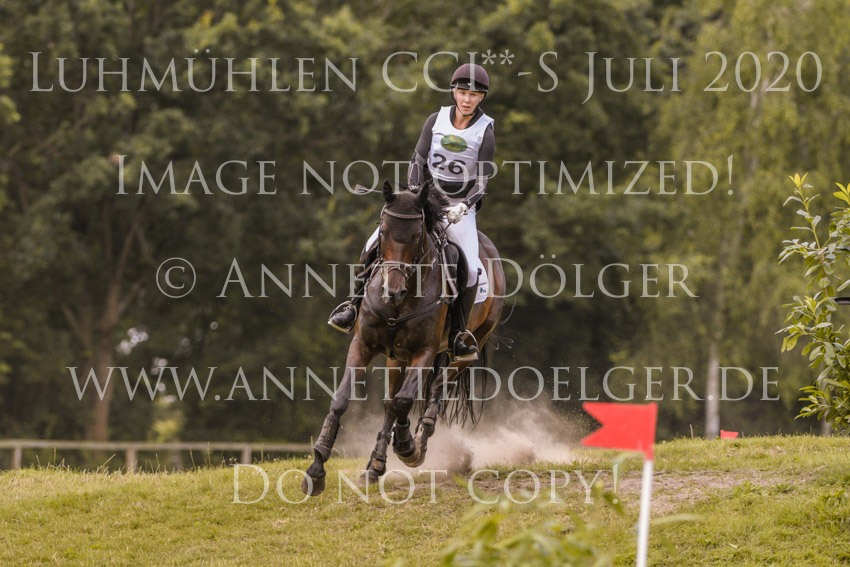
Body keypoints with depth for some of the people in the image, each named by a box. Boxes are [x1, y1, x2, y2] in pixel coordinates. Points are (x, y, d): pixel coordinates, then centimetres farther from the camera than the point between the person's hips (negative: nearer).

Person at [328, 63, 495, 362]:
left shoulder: (485, 134, -7)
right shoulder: (436, 121, -1)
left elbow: (482, 182, -9)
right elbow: (418, 162, 0)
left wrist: (464, 206, -25)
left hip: (461, 207, -2)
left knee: (470, 269, -19)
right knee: (374, 245, -10)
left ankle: (458, 334, -3)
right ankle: (356, 307, 4)